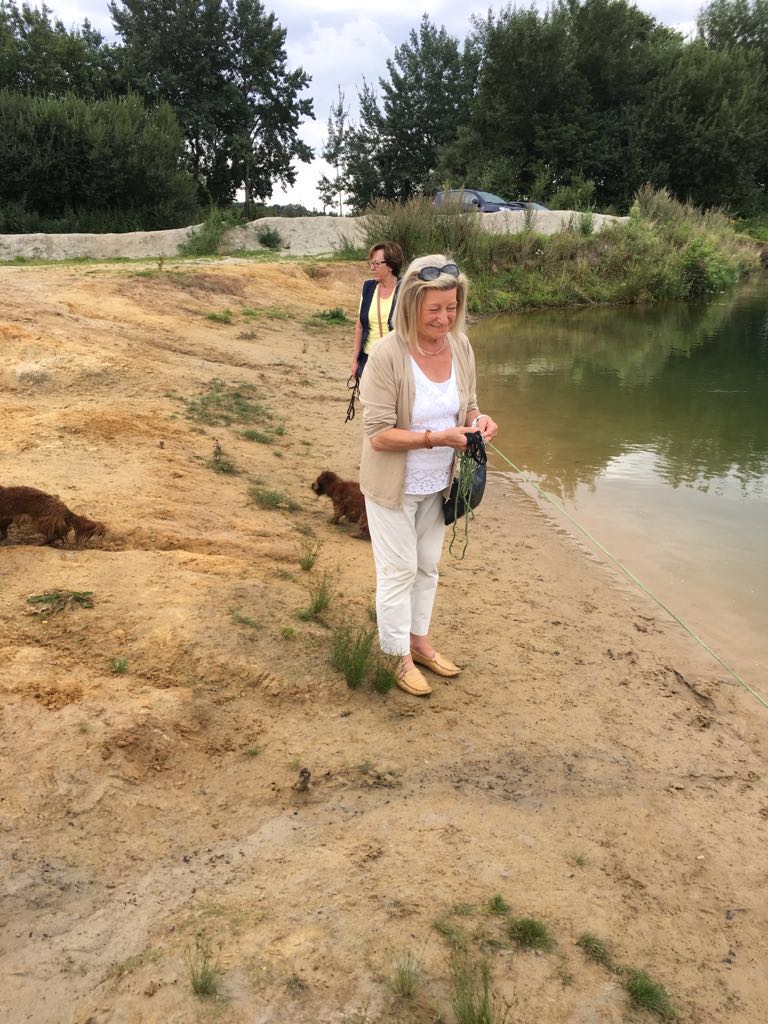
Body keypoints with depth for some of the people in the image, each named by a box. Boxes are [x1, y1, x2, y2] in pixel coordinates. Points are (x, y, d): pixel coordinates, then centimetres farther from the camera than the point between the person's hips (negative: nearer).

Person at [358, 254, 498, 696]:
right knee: (399, 570, 8)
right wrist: (436, 437, -32)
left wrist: (477, 420, -16)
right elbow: (378, 435, -24)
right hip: (394, 487, -6)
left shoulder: (461, 346, -6)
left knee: (428, 566, 20)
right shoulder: (388, 354, -24)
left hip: (438, 484, 6)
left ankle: (420, 642, 41)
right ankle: (398, 657, 27)